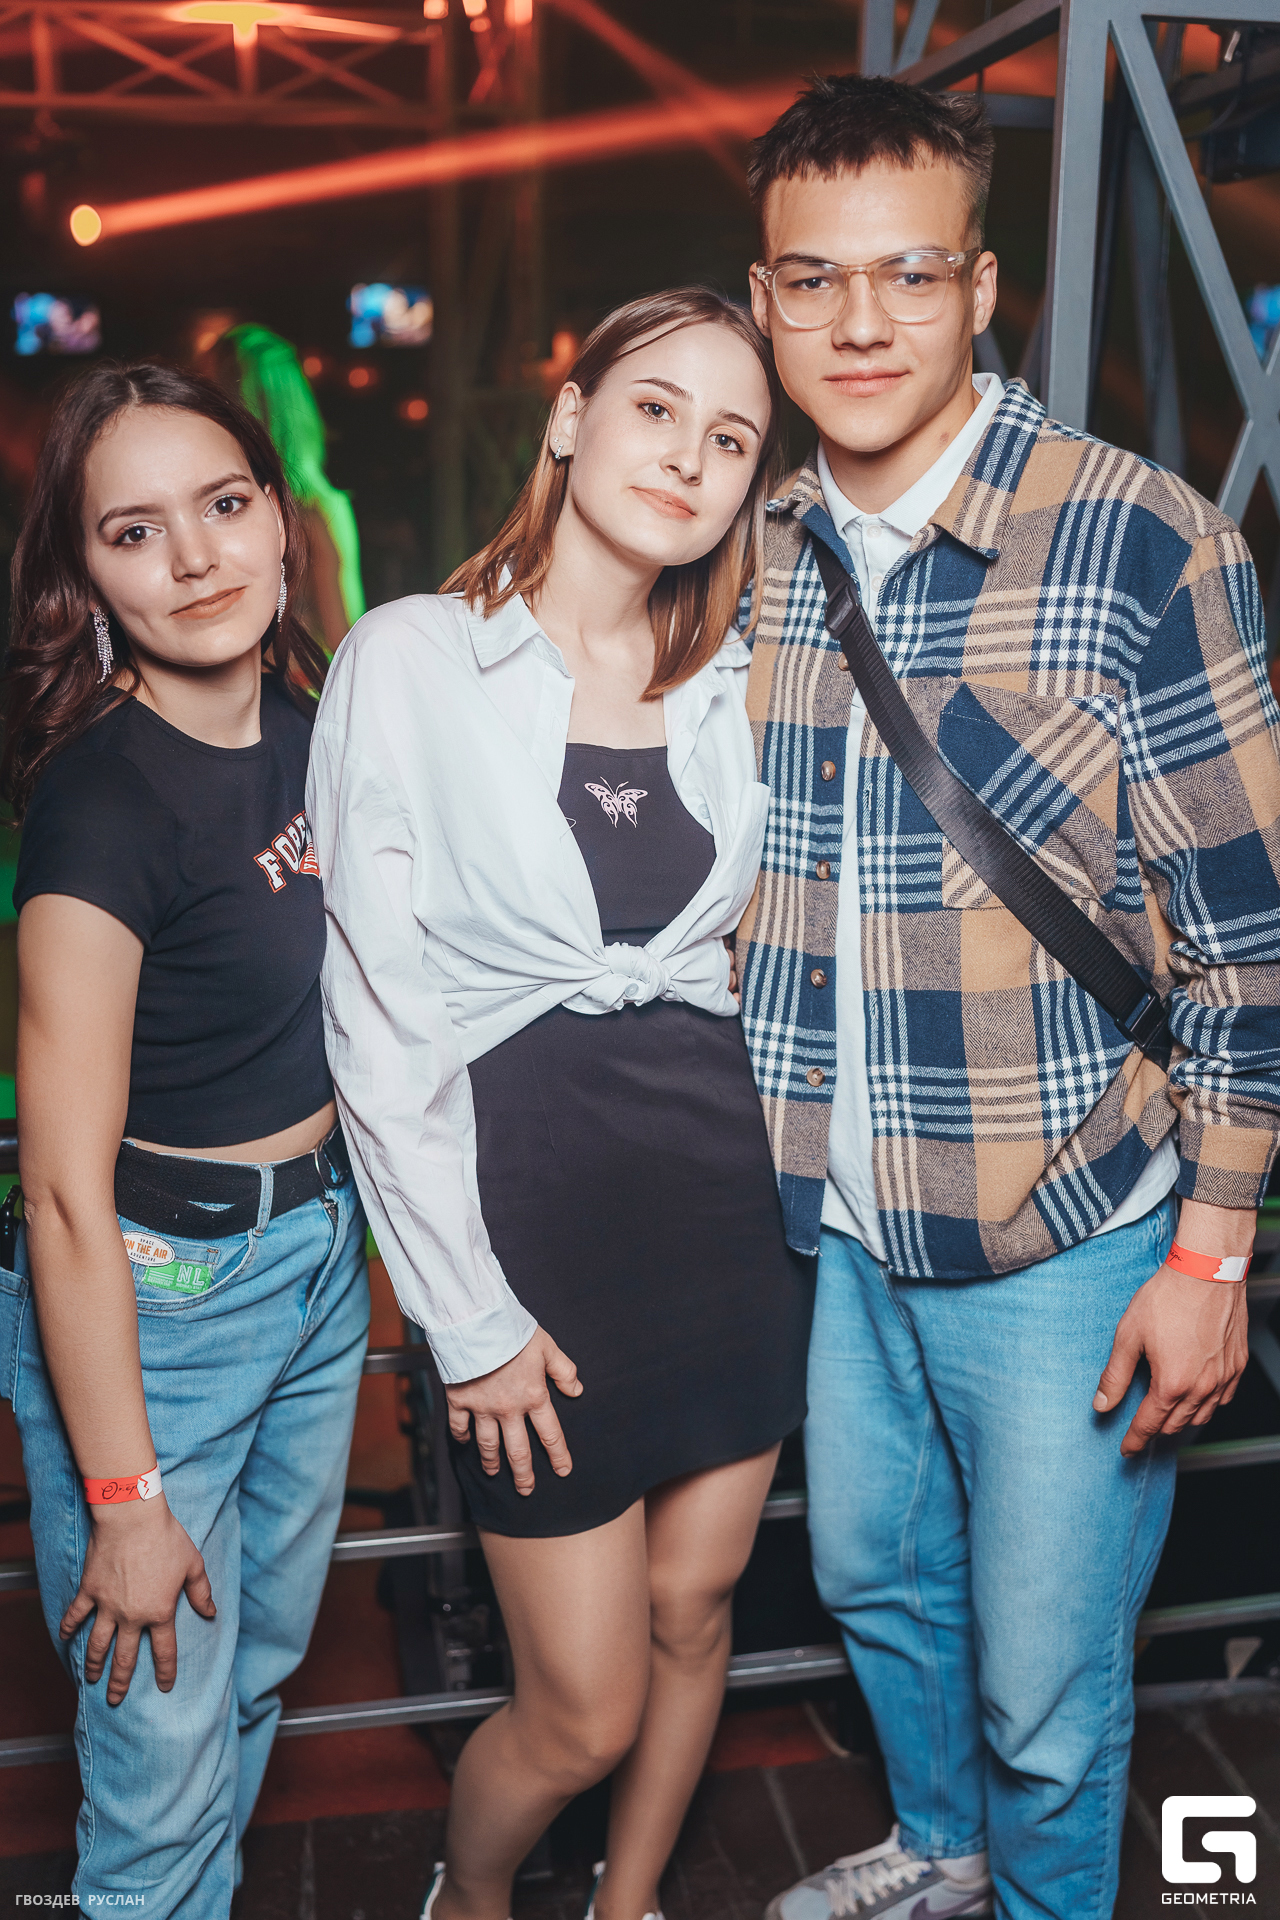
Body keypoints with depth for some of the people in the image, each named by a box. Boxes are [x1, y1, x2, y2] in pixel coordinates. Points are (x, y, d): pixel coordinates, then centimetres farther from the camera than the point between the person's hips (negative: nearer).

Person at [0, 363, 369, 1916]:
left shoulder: (302, 719, -1)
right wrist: (126, 1498, -16)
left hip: (319, 1250, 7)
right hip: (149, 1294, -7)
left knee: (263, 1670, 25)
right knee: (165, 1773, 9)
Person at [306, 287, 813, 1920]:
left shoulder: (737, 679, 6)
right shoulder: (410, 658, -9)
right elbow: (376, 1019, -10)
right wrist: (470, 1318, -9)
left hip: (727, 1172, 5)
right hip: (527, 1187, -4)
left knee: (693, 1612, 18)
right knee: (585, 1708, 5)